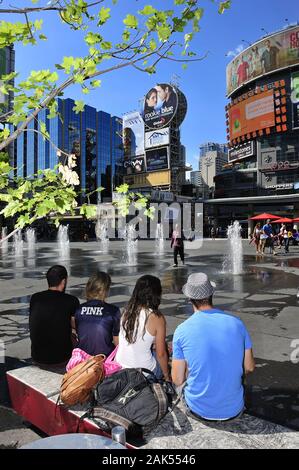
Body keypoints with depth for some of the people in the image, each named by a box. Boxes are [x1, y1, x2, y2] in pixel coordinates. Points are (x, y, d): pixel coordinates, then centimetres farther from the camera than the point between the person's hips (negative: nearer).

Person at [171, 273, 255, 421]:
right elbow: (249, 368, 1)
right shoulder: (237, 323, -8)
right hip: (234, 409, 2)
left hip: (200, 410, -2)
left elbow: (177, 380, -8)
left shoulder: (181, 331, -15)